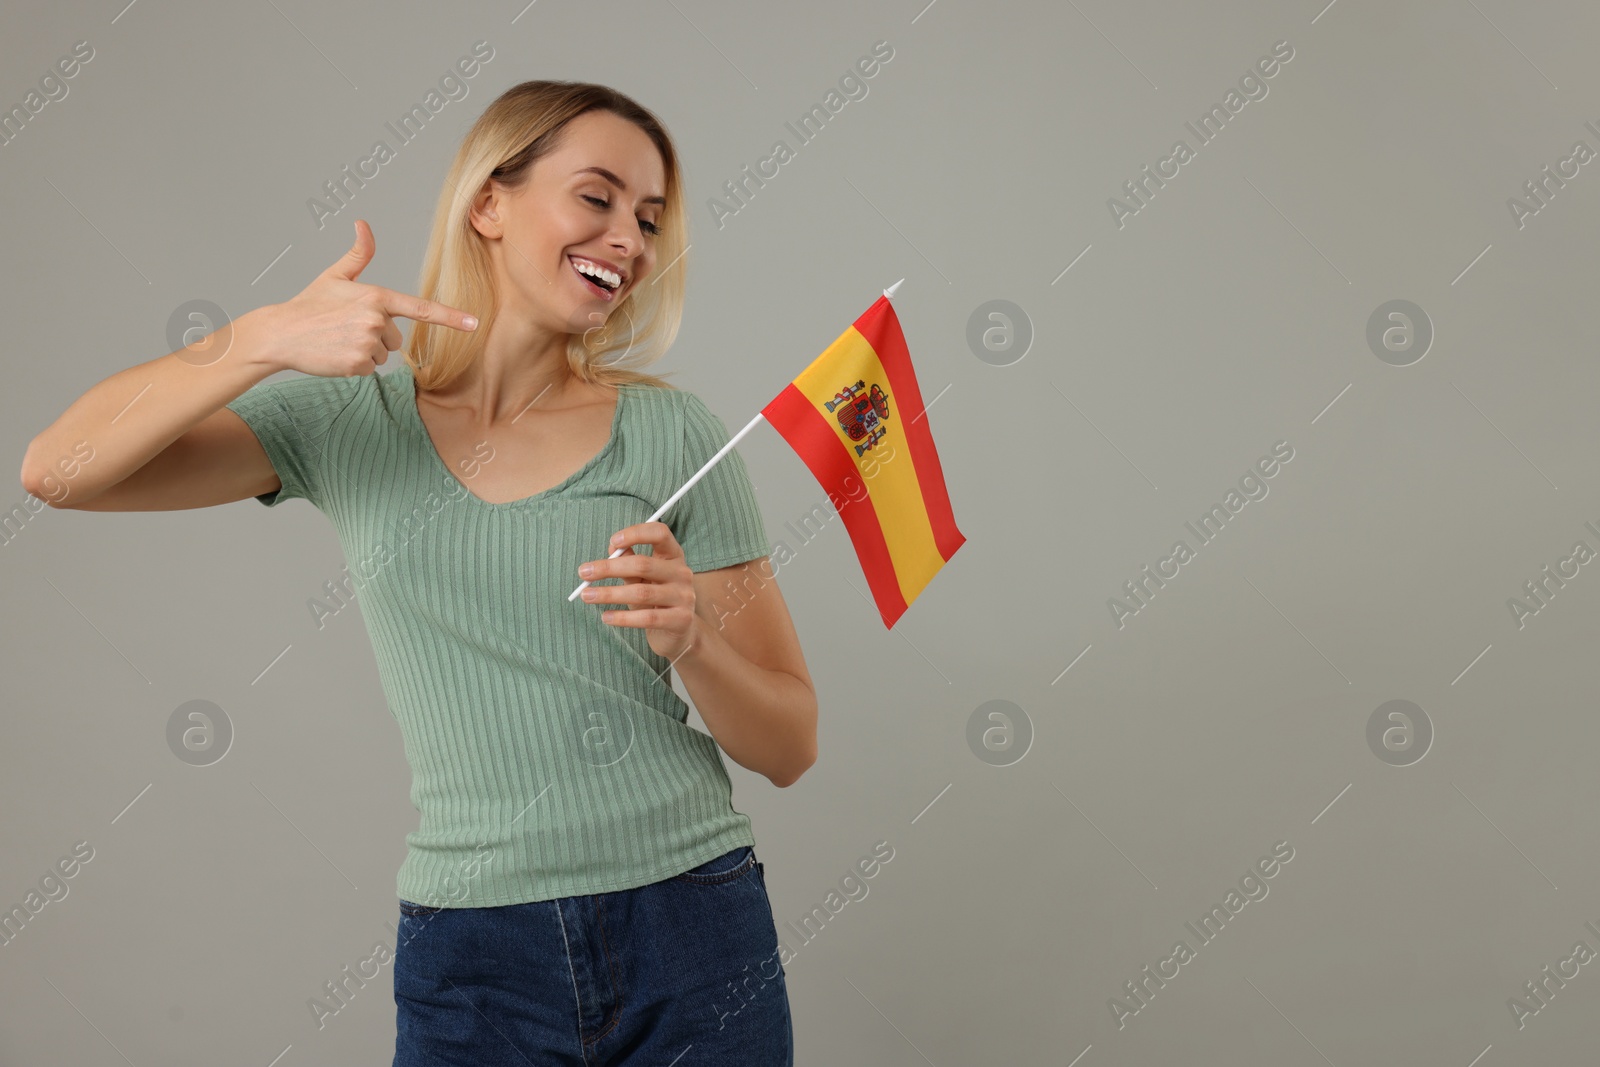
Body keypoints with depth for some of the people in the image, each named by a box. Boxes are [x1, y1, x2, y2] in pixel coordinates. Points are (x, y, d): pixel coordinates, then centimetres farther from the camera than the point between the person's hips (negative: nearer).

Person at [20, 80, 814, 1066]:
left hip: (697, 946, 0)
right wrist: (265, 338, -22)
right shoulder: (350, 422, 1)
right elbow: (60, 472, -10)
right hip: (470, 961, 0)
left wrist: (691, 635, -19)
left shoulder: (674, 435, -2)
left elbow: (790, 748, 1)